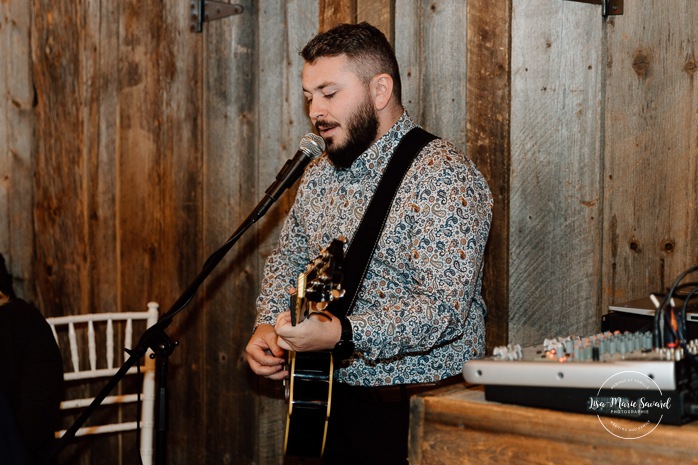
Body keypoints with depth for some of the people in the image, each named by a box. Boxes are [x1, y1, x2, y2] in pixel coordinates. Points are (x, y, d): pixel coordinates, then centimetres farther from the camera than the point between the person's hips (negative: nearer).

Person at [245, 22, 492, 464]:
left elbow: (444, 308, -26)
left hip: (419, 406, -6)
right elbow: (287, 261, 20)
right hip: (337, 398, 6)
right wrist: (269, 325, 1)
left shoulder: (444, 175, -16)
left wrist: (339, 333, -35)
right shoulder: (319, 175, 9)